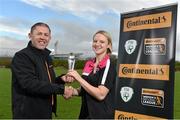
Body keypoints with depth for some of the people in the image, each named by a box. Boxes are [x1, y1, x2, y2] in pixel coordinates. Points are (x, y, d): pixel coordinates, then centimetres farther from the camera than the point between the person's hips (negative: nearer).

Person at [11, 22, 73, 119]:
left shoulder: (46, 57, 11)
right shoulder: (21, 56, -15)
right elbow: (30, 84, -27)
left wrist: (61, 79, -3)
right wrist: (61, 89, -24)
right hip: (28, 114, -8)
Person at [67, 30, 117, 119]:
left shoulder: (110, 65, -15)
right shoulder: (88, 63, 3)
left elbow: (101, 94, -23)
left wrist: (79, 78, -21)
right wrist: (72, 91, -6)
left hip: (103, 114, -6)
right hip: (85, 112, 6)